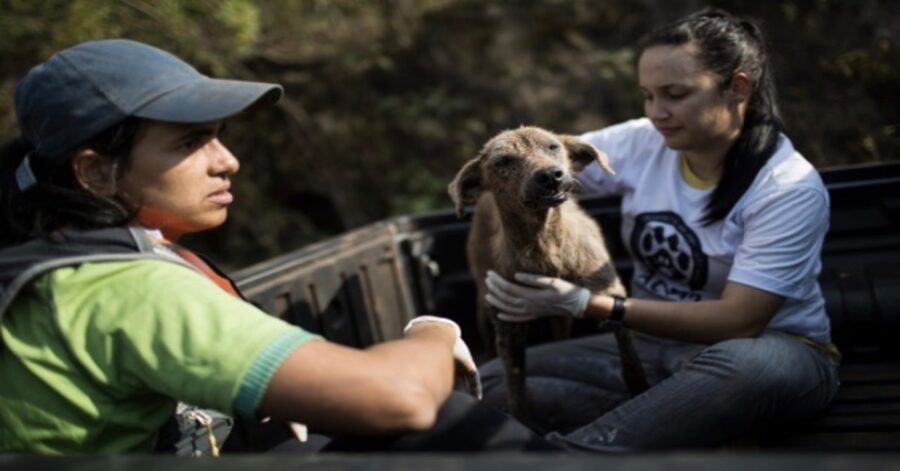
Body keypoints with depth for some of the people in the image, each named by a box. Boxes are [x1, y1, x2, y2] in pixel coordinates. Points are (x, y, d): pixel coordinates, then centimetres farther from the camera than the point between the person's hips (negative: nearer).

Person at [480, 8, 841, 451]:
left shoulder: (790, 188, -17)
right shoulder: (642, 143, -5)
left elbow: (738, 321, -24)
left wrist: (585, 304, -30)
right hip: (656, 344, 4)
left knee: (744, 365, -43)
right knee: (487, 385, -18)